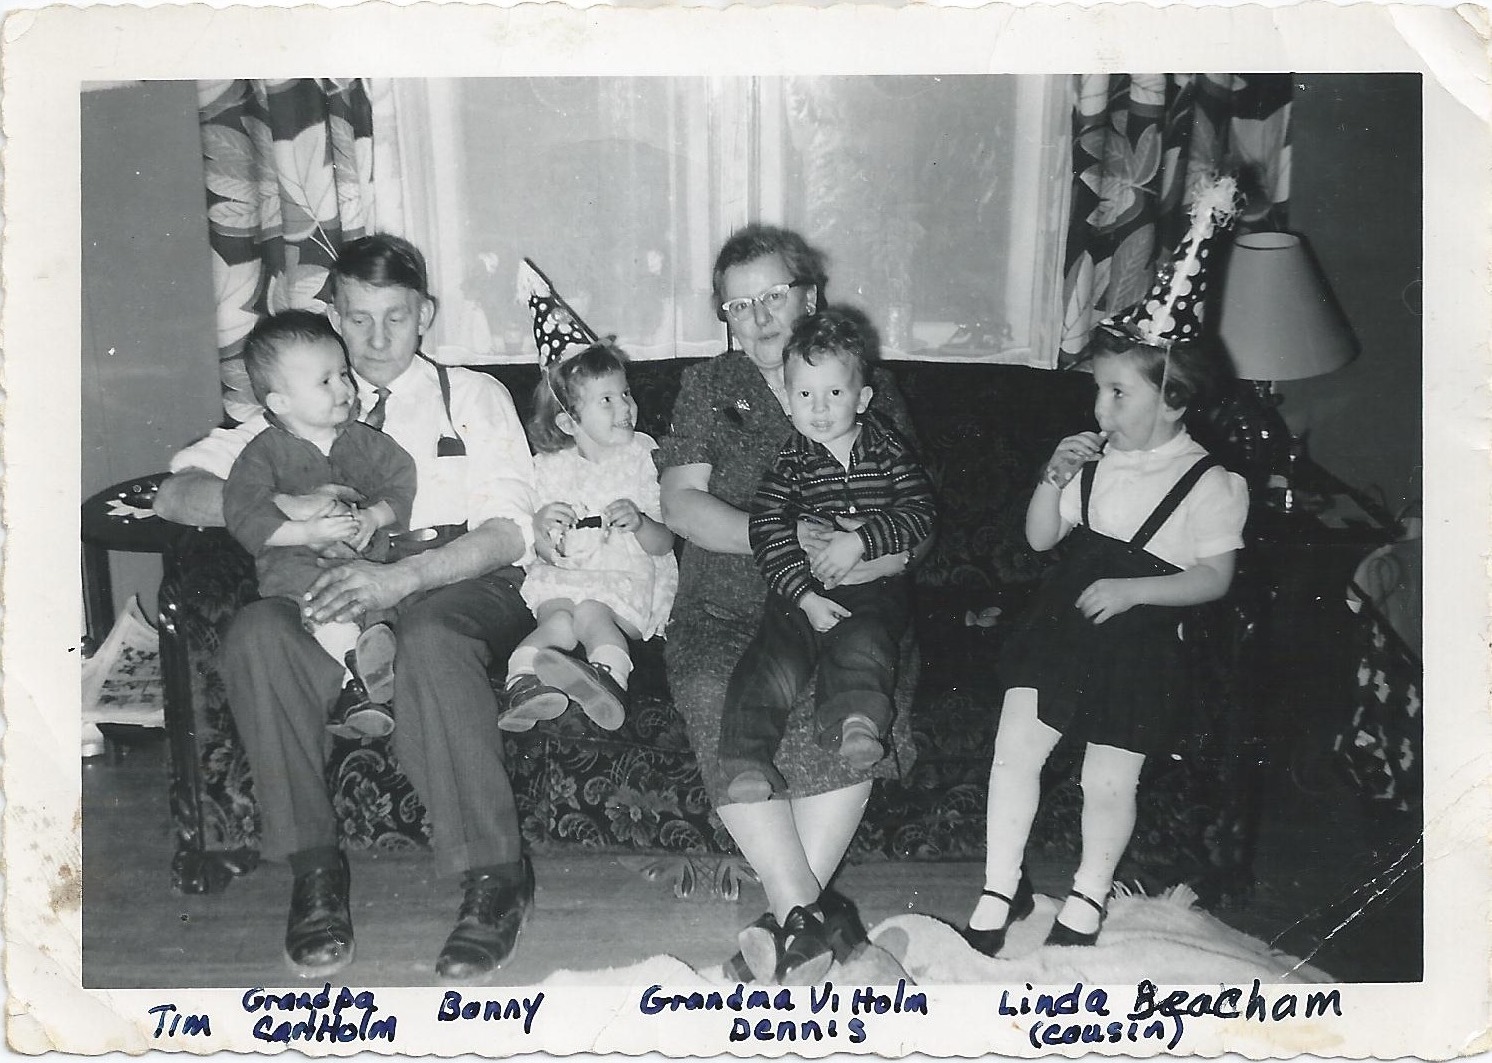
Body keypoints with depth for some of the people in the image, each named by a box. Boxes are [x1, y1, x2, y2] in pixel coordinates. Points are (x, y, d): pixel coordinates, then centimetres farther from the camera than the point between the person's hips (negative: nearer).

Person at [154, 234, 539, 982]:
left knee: (428, 635, -38)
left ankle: (492, 873, -28)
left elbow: (507, 531, -2)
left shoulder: (473, 396, 12)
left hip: (462, 586, -2)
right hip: (342, 590, 3)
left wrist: (402, 576, -21)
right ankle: (314, 871, -23)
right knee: (257, 631, -30)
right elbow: (176, 492, 12)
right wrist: (281, 504, -10)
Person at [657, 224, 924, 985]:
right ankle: (813, 918, -31)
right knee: (716, 698, -32)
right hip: (723, 613, 1)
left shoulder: (871, 391, 14)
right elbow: (680, 502, 2)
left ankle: (793, 917, -27)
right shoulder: (707, 386, 15)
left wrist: (859, 559, -15)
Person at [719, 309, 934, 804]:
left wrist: (861, 541, -19)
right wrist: (806, 597, -19)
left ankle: (854, 723, -34)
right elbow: (768, 533, -9)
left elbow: (919, 516, -3)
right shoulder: (790, 462, -1)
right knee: (776, 662, -18)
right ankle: (748, 758, -20)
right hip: (802, 591, 0)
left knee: (862, 646, -31)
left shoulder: (889, 452, 2)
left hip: (875, 587, 0)